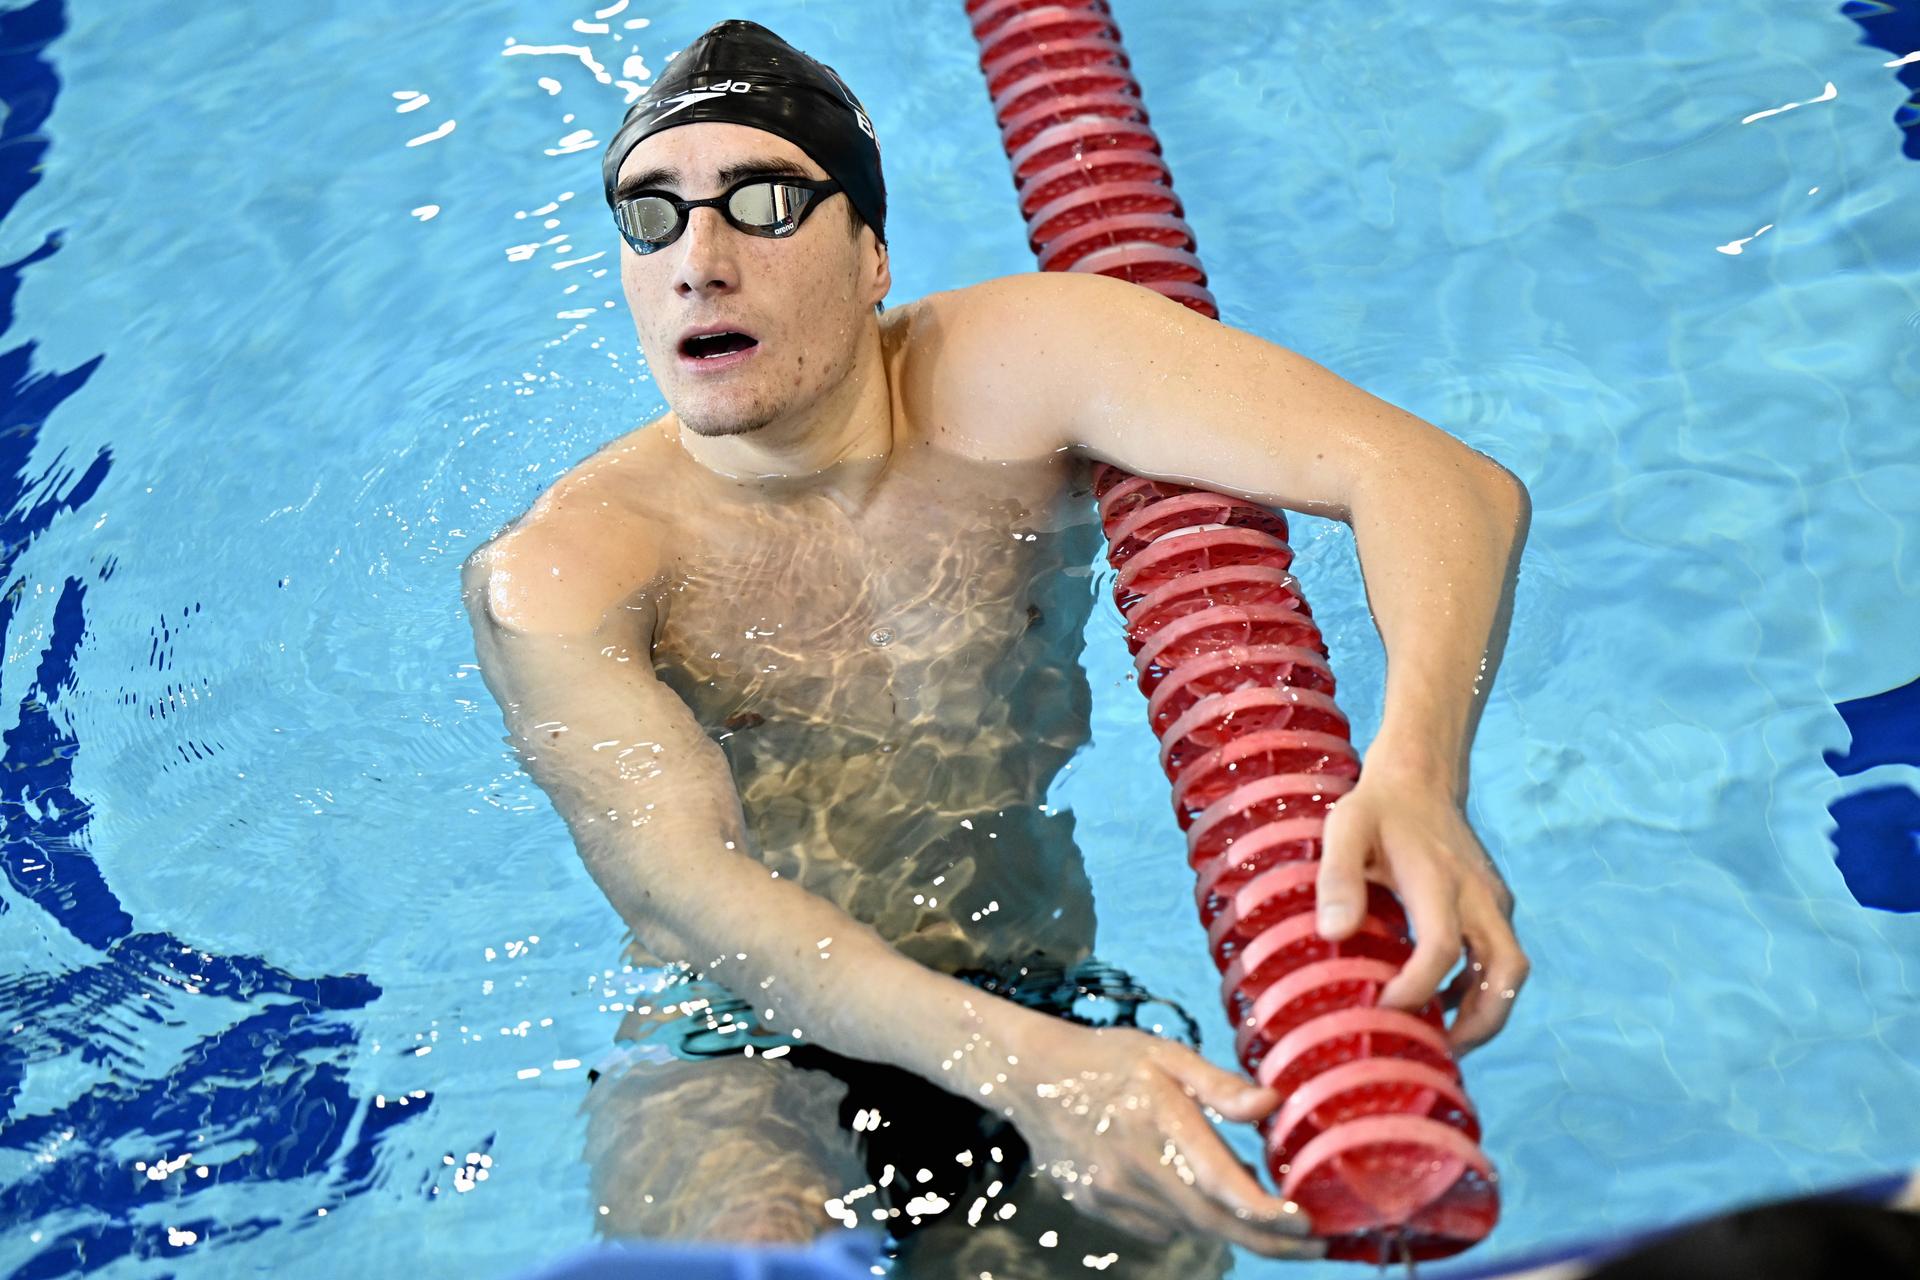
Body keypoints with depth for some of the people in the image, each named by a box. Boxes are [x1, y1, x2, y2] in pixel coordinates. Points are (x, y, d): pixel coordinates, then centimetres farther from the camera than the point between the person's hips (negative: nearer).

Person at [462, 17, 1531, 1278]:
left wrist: (1415, 779, -38)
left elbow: (1444, 480, -17)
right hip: (741, 1056, -5)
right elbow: (683, 889, -24)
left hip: (1047, 1019, 5)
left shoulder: (1008, 375, -8)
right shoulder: (554, 570, -10)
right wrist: (1025, 1068, -41)